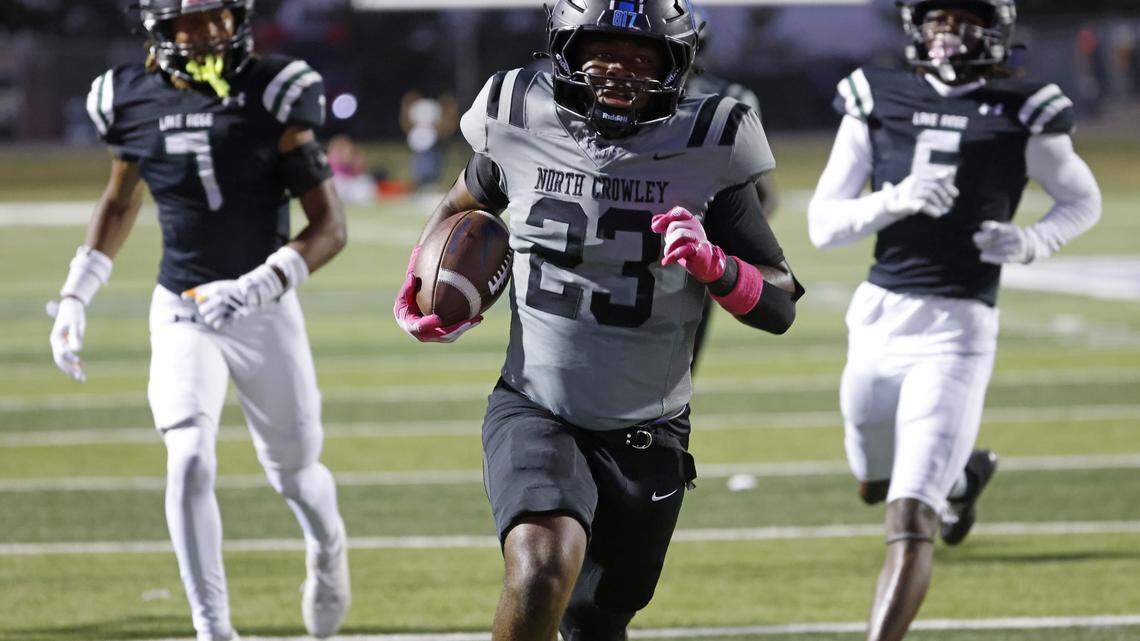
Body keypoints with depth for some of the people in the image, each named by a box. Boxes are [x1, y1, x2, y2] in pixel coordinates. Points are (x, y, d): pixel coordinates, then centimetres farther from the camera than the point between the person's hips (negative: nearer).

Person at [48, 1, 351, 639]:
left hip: (265, 310, -1)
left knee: (294, 473, 14)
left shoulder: (274, 96, -13)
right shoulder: (136, 100, -3)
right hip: (182, 313, 1)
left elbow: (331, 226, -13)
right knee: (190, 462, -19)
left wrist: (258, 286, -26)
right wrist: (75, 297, 12)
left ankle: (327, 550, 49)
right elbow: (120, 204, 17)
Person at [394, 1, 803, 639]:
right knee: (544, 570, -30)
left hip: (645, 434, 1)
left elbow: (781, 307, -4)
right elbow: (463, 206, 19)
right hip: (534, 411, -1)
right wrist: (418, 292, 2)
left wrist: (714, 268, -24)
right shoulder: (523, 127, -5)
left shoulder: (704, 152, -8)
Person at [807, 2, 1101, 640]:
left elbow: (1084, 201, 12)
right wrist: (897, 200, -18)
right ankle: (964, 473, 60)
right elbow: (823, 225, 0)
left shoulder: (1022, 115, -3)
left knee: (909, 520, -14)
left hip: (957, 328, -5)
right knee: (878, 480, 28)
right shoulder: (877, 103, 3)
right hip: (881, 316, 5)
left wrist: (1032, 242, -8)